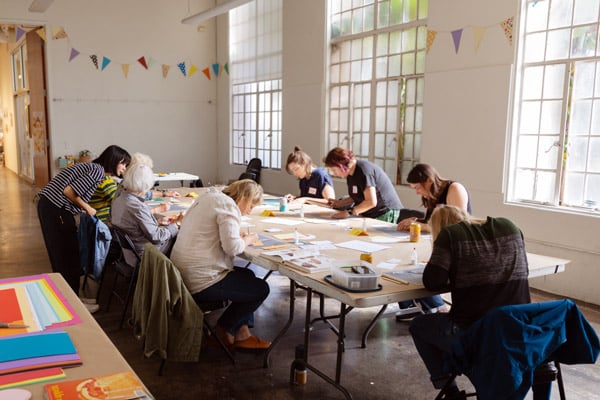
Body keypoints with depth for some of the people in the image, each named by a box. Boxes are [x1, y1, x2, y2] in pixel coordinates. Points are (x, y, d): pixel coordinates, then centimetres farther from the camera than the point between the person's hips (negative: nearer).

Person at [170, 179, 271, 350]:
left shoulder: (208, 197, 15)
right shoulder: (228, 205, -15)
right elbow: (232, 247, -24)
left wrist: (237, 234, 12)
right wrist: (247, 240, -2)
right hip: (200, 281, -10)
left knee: (247, 275, 23)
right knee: (261, 289, 3)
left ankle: (241, 333, 20)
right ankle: (223, 330, 19)